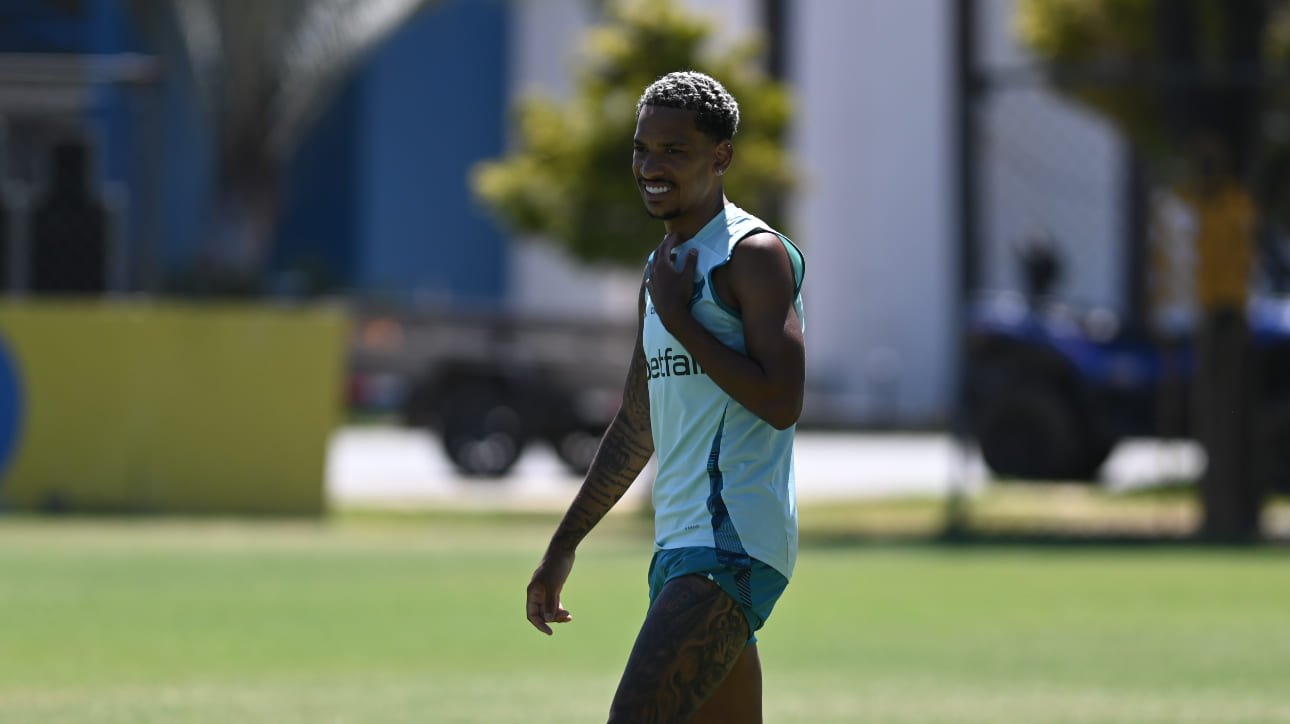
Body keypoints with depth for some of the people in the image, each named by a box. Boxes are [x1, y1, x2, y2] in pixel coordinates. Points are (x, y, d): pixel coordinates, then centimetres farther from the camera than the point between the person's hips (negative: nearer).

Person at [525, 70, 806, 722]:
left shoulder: (754, 253, -7)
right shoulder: (664, 267, 20)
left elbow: (781, 402, -19)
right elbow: (636, 425, 28)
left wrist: (678, 318, -12)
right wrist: (564, 545, 28)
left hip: (735, 541, -10)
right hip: (678, 543, 10)